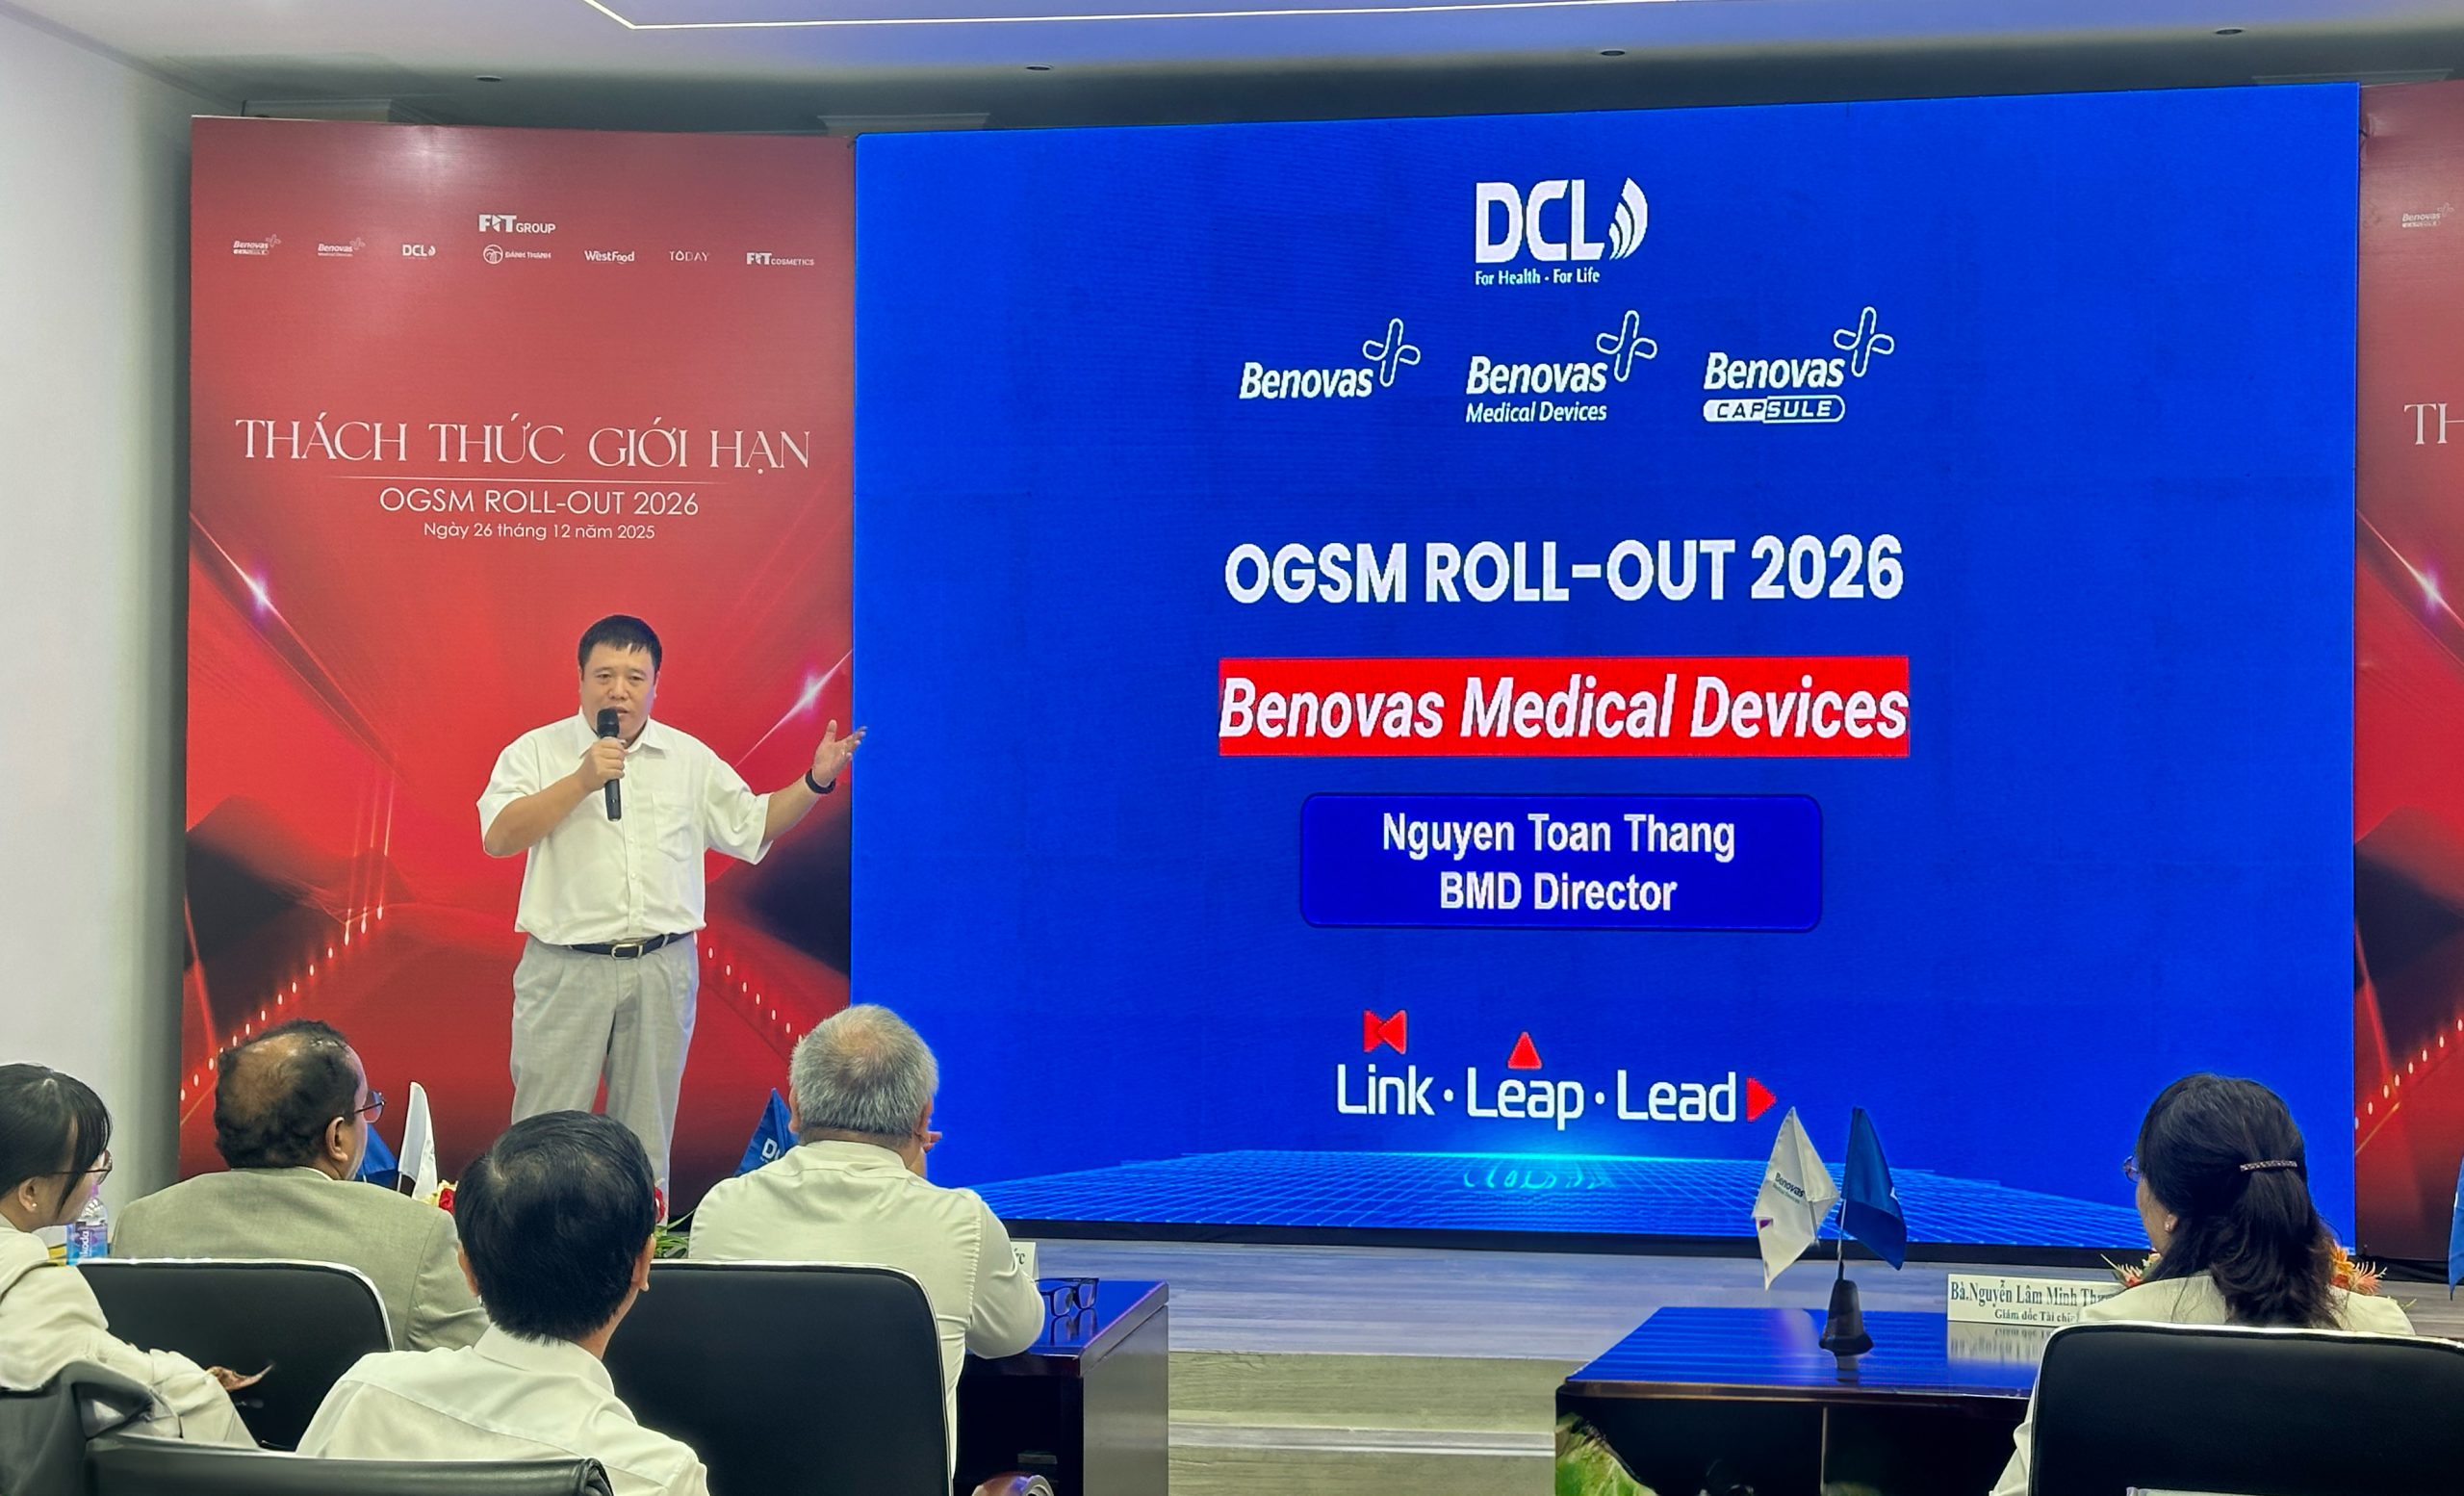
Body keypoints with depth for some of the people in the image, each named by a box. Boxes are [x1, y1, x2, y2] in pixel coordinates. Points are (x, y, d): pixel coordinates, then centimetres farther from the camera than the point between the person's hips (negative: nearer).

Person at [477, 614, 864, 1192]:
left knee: (647, 1136, 10)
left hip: (663, 972, 3)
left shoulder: (691, 759, 11)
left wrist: (814, 782, 3)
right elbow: (498, 836, -12)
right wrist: (582, 781, -18)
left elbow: (751, 825, 16)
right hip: (566, 969, -3)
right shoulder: (537, 751, 1)